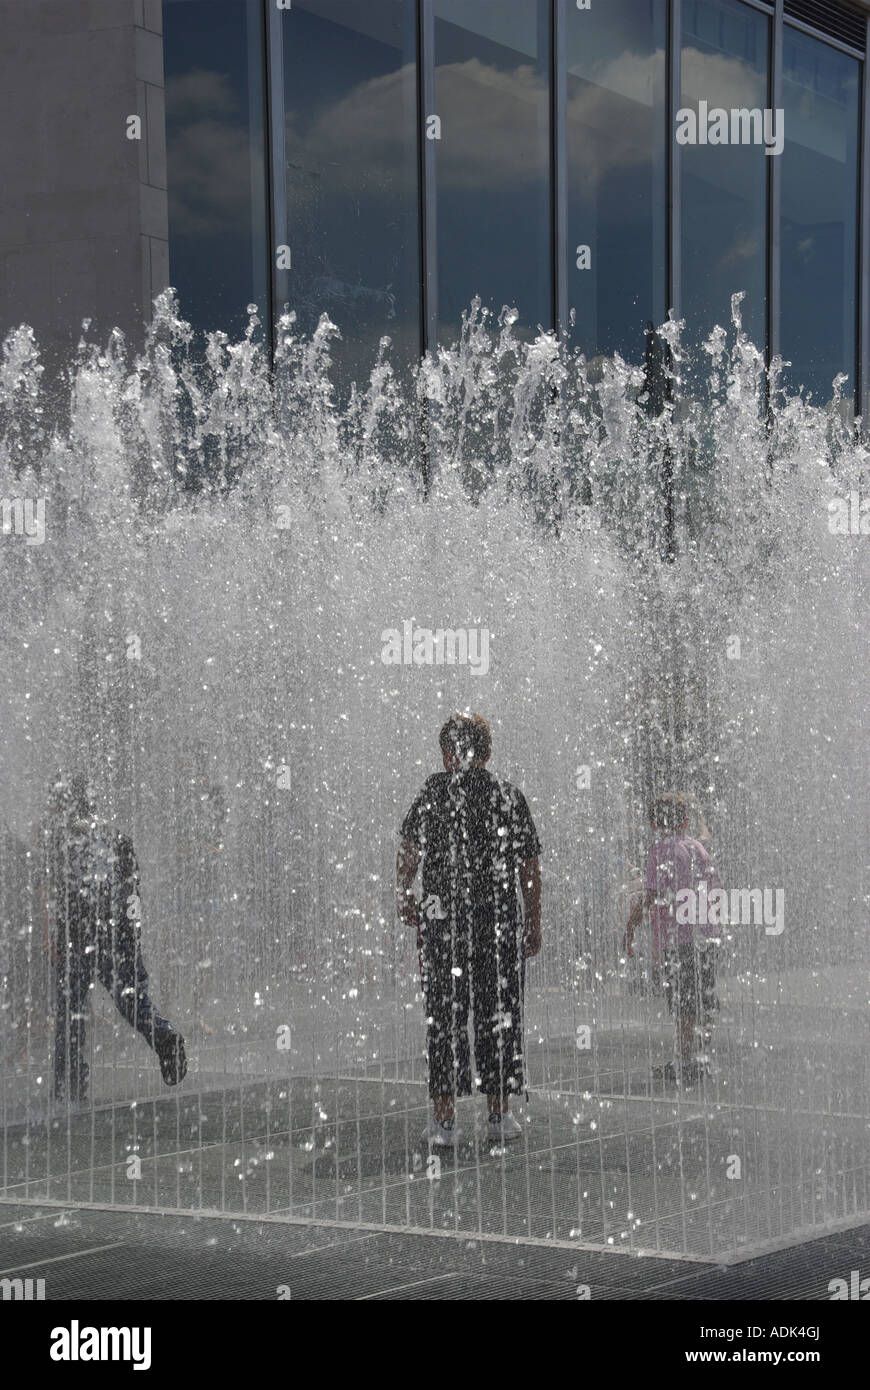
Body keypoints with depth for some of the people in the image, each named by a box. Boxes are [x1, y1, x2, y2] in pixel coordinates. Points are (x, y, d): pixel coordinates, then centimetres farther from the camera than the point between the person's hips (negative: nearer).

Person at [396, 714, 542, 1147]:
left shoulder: (434, 792, 0)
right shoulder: (511, 797, 4)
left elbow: (408, 851, -7)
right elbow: (530, 869, 6)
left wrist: (404, 896, 6)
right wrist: (534, 924, 12)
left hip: (443, 921, -1)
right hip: (502, 923, 1)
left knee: (444, 1018, 2)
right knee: (500, 1017, 9)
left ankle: (444, 1116, -2)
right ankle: (499, 1114, 13)